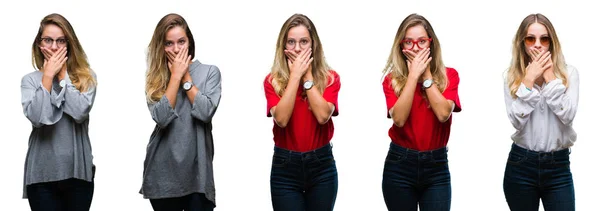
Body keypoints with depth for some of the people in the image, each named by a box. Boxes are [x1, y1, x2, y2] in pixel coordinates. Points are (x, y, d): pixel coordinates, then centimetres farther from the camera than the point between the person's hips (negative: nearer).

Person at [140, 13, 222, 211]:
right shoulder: (156, 78, 5)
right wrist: (176, 76, -8)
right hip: (163, 171, 1)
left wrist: (185, 77, -7)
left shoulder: (209, 72, 2)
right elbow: (161, 118, -12)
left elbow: (205, 112, -14)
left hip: (197, 169, -1)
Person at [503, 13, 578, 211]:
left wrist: (550, 77, -14)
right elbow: (517, 120, -12)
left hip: (558, 165, 0)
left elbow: (567, 115, -14)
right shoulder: (512, 76, 0)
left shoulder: (569, 73, -1)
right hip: (521, 164, 0)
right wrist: (529, 80, -15)